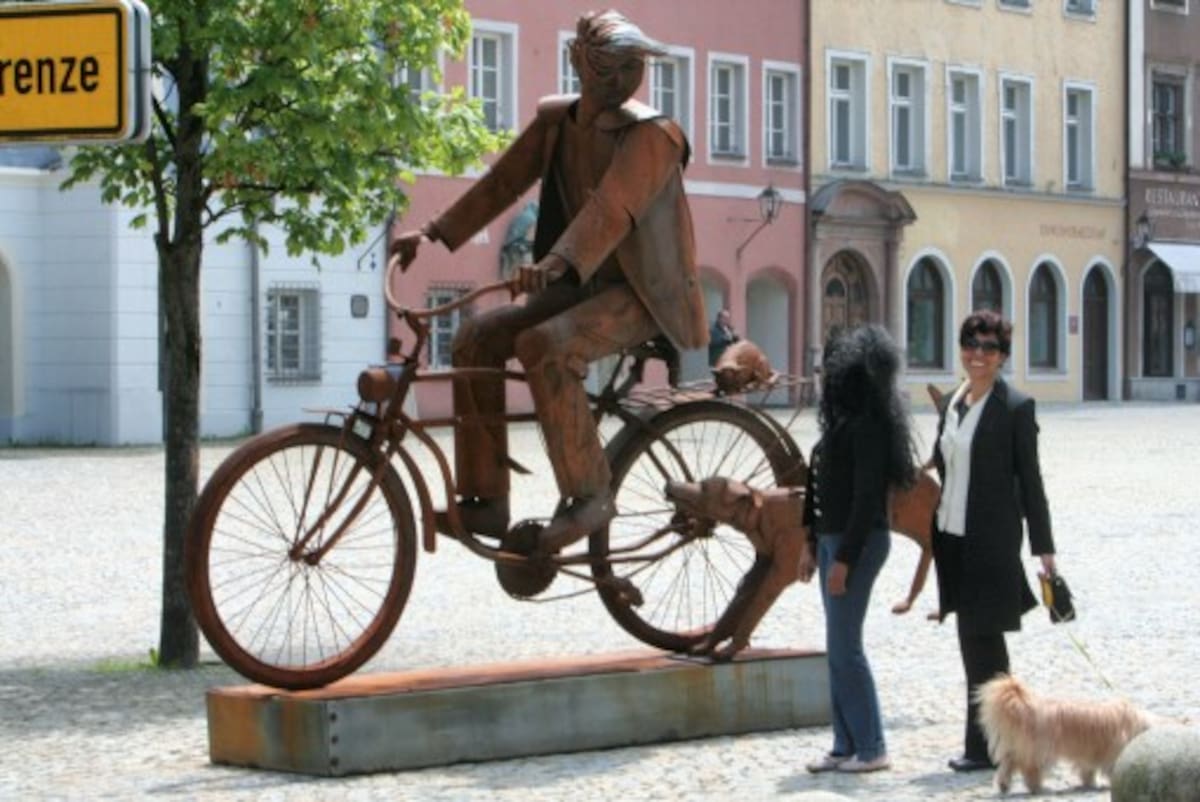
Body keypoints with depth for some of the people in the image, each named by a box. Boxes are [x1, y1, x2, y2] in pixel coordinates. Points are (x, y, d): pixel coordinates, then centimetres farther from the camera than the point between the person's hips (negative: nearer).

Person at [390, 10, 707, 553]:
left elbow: (613, 209, -32)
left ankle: (589, 496, -20)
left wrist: (560, 262, -47)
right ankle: (485, 499, -3)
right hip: (581, 285, 7)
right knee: (476, 337, -8)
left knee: (544, 346, -32)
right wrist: (435, 234, -1)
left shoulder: (651, 135, -16)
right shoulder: (555, 120, 6)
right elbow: (503, 181, 9)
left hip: (642, 293, -7)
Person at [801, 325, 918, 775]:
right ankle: (846, 746, 16)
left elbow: (867, 498, -20)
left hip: (857, 542, -10)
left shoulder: (867, 426, -17)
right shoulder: (843, 421, 12)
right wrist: (814, 546, 17)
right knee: (839, 648, 11)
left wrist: (844, 559, -21)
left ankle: (870, 749, 0)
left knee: (844, 648, -7)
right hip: (833, 539, 10)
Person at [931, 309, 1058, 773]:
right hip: (952, 534, 7)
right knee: (974, 639, 11)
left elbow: (1030, 479, -7)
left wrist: (1043, 545, -7)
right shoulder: (951, 404, 12)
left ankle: (984, 745, 0)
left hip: (991, 539, -7)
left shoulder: (1015, 408, -8)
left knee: (982, 639, -5)